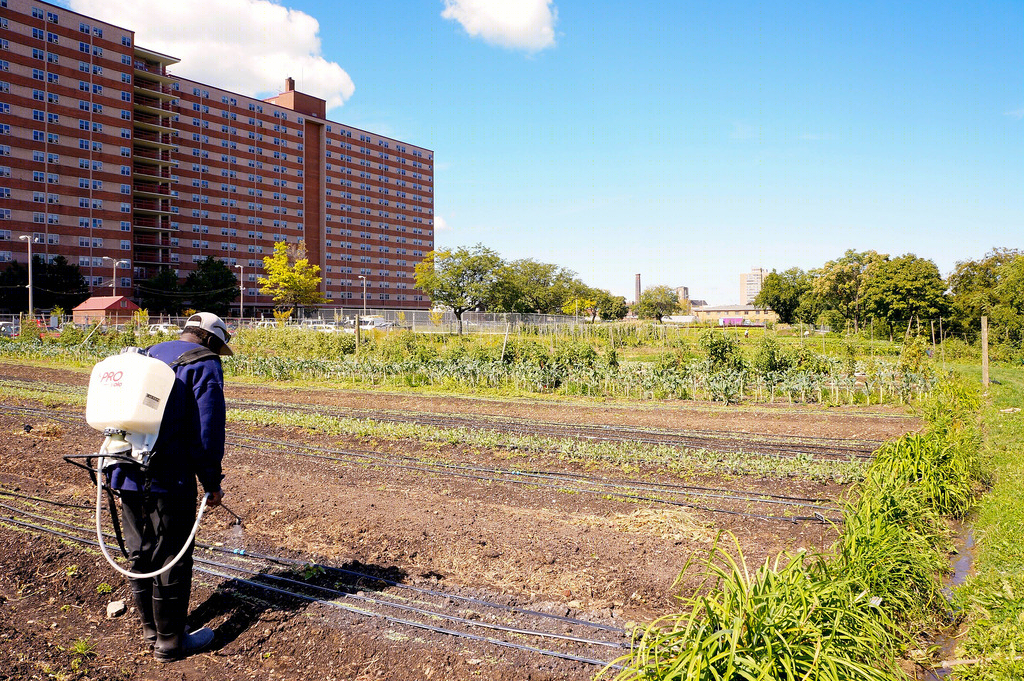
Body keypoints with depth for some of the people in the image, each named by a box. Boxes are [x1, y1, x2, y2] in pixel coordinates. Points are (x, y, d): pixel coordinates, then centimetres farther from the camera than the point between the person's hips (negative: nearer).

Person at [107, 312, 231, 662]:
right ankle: (170, 641, 14)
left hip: (127, 474, 8)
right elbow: (207, 427, -13)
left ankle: (151, 628, 33)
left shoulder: (147, 356, 18)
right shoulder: (205, 364, -5)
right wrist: (211, 481, -7)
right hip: (168, 477, -8)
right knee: (172, 558, 3)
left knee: (140, 553, 17)